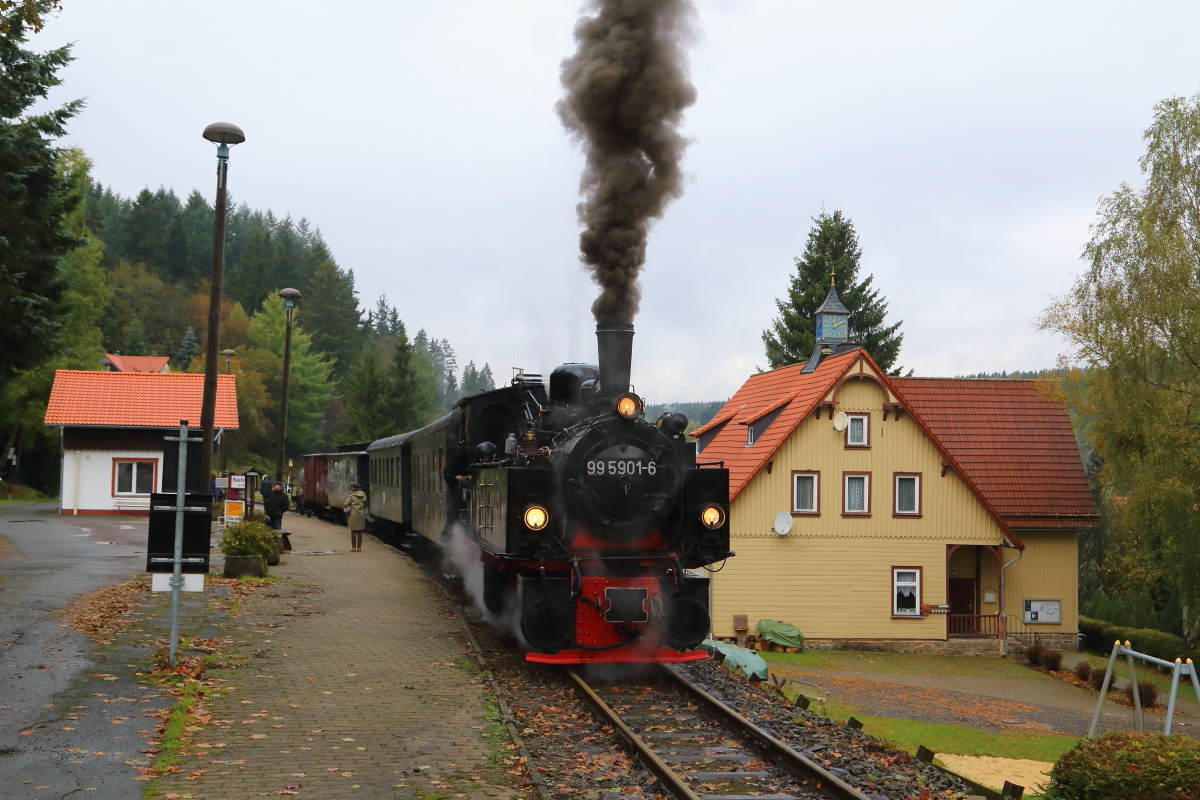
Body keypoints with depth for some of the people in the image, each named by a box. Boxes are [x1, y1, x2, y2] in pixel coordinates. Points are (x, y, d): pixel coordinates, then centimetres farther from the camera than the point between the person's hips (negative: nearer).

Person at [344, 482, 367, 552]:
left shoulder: (351, 495, -5)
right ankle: (359, 547, 7)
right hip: (361, 515, 3)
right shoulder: (364, 496, 5)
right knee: (360, 532, 7)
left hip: (353, 515, -3)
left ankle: (353, 547, 5)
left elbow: (346, 504, -10)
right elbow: (365, 506, 11)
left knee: (353, 531, 4)